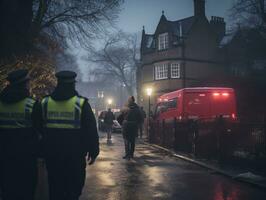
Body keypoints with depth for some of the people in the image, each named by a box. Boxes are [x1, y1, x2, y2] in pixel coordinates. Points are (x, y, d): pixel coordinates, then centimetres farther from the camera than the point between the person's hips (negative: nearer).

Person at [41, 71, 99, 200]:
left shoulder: (45, 103, 3)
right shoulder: (81, 104, -7)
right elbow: (91, 131, -7)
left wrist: (41, 151, 18)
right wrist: (93, 151, 2)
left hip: (51, 154, 3)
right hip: (75, 155, -3)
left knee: (55, 188, 15)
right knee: (73, 188, 7)